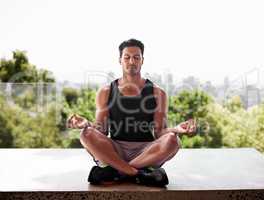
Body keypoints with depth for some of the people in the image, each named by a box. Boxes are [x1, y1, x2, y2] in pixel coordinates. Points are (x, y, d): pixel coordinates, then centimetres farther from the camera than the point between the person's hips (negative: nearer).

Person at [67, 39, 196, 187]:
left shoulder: (158, 93, 7)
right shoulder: (106, 92, 8)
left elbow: (160, 132, 1)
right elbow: (102, 130, 3)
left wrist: (176, 129, -21)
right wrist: (86, 123, -19)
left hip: (146, 152, 0)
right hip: (115, 151, 0)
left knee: (172, 140, -30)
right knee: (87, 134, -26)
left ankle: (113, 170, -21)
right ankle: (139, 174, -25)